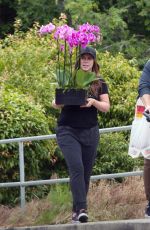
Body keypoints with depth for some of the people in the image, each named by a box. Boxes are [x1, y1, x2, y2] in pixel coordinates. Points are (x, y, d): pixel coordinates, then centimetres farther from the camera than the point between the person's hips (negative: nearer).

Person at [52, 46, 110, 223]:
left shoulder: (100, 84, 8)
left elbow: (106, 107, 2)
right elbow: (56, 104, 7)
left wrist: (93, 102, -18)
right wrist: (58, 101, -17)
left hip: (90, 132, 3)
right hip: (68, 131, -3)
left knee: (86, 172, 4)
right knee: (76, 168, -19)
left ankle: (76, 211, 14)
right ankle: (81, 209, -25)